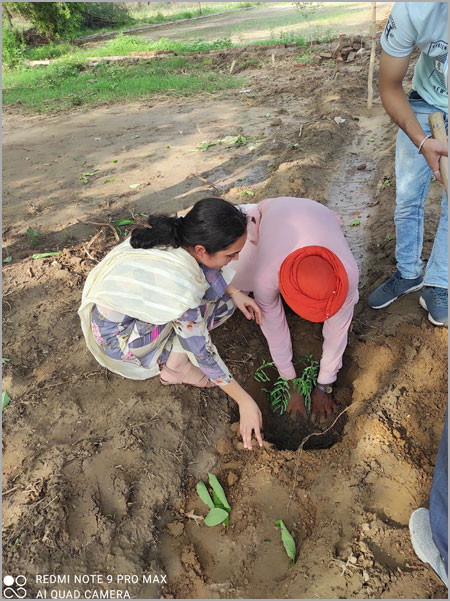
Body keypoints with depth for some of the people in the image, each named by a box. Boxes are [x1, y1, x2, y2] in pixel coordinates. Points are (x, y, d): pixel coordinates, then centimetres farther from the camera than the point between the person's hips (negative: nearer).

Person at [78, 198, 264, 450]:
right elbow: (201, 351, -27)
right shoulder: (182, 287, -39)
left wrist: (234, 292, -6)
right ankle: (173, 366, -4)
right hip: (117, 337, -7)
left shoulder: (179, 232, -19)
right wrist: (245, 402, -16)